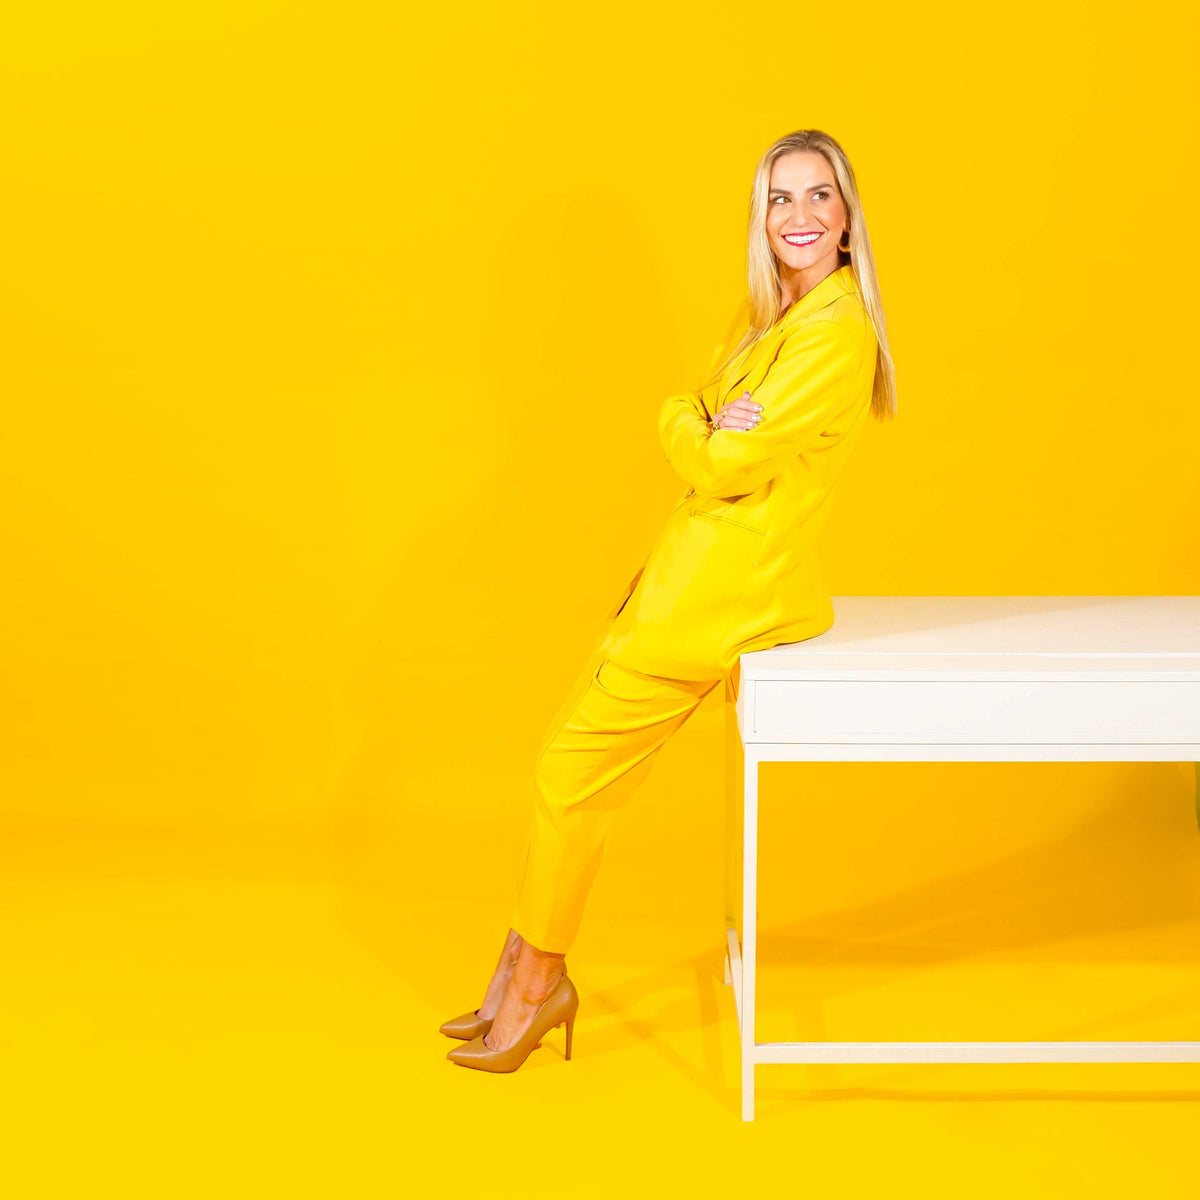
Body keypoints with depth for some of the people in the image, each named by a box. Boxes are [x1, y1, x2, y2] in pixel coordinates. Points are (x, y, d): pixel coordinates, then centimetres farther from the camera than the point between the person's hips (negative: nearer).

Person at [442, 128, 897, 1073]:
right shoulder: (771, 310, 12)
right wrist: (712, 425, -11)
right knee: (571, 751, 13)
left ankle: (540, 980, 19)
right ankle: (527, 976, 24)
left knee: (575, 771, 0)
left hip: (729, 592, -9)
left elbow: (729, 465, -21)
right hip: (697, 571, 9)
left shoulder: (834, 332, -19)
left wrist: (687, 424, 0)